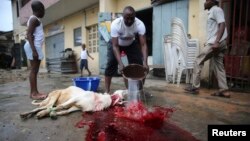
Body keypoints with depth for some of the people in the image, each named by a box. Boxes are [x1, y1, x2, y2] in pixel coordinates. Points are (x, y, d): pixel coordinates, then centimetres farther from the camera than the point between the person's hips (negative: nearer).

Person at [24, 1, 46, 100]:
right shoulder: (34, 19, -6)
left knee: (35, 70, 6)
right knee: (34, 70, -11)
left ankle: (35, 92, 8)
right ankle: (33, 93, -9)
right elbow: (29, 35, -16)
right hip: (34, 46, -10)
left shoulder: (35, 19, 23)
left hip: (36, 47, 10)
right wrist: (34, 50, -24)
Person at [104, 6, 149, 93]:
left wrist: (145, 62, -48)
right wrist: (120, 63, -49)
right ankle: (107, 91, -2)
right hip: (116, 43, -1)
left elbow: (143, 44, -34)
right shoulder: (115, 24, -36)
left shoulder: (139, 24, -32)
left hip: (131, 44, 2)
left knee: (138, 64, -9)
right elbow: (115, 46, -37)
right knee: (111, 64, -12)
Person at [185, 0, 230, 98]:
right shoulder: (212, 12, 25)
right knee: (218, 66, 6)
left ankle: (195, 87, -4)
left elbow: (222, 25, -16)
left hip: (217, 42, -10)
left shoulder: (216, 10, -3)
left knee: (198, 61, -7)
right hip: (215, 43, 10)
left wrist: (216, 42, -26)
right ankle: (224, 90, 7)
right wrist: (208, 42, 27)